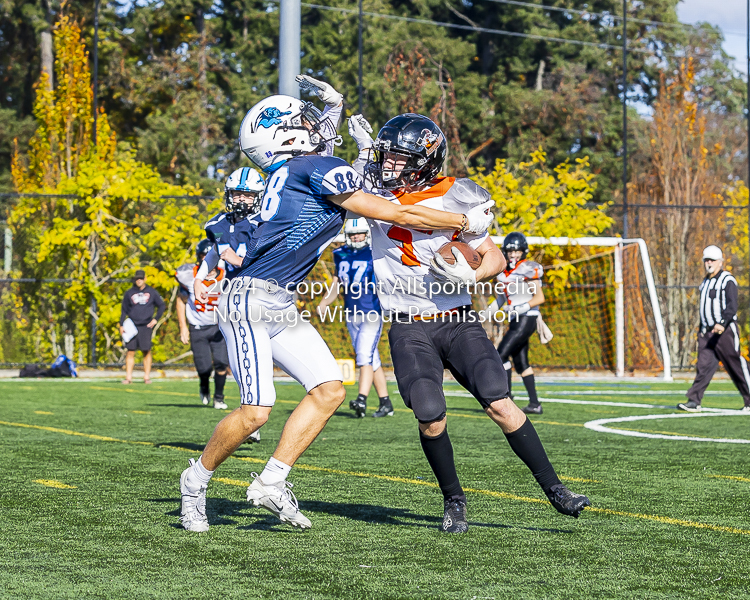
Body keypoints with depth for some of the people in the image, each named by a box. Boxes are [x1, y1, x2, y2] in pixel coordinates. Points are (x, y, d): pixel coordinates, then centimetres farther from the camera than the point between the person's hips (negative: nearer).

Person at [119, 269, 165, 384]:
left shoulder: (152, 292, 7)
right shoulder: (129, 293, 9)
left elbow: (162, 306, 15)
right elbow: (124, 310, 12)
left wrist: (156, 319, 4)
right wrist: (121, 325, 4)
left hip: (146, 326, -1)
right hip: (132, 326, 1)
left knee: (146, 351, -1)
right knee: (131, 352, -4)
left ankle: (147, 377, 3)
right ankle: (128, 377, -4)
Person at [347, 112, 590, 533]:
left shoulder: (455, 200, -3)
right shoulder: (377, 193, 2)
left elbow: (495, 258, 5)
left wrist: (470, 276, -16)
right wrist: (363, 146, 2)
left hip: (457, 321, -1)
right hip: (410, 330, 1)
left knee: (500, 404, -13)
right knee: (431, 419, -14)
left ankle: (553, 488, -4)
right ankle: (454, 500, 8)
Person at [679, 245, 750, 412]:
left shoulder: (727, 280, -7)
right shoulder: (705, 282, 19)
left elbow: (732, 306, -19)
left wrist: (722, 323, -33)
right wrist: (702, 330, 21)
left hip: (725, 331, -7)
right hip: (707, 332, 7)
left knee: (736, 366, -1)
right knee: (703, 366, -4)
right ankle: (694, 401, -11)